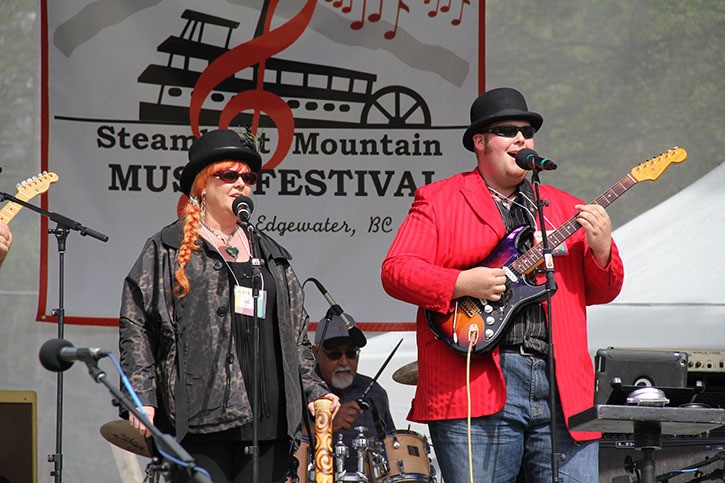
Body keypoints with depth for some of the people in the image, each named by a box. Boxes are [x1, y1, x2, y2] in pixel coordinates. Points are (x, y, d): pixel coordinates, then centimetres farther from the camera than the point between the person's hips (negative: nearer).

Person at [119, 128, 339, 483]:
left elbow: (296, 333, 24)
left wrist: (312, 389, 11)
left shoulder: (271, 256, 22)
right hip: (199, 418, -5)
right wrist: (141, 396, -8)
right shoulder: (168, 249, 6)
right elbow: (135, 326, 1)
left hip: (268, 420, 5)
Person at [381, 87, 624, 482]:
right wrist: (463, 284, -14)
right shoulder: (438, 200, 9)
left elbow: (602, 291, 20)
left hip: (564, 387, 4)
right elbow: (396, 271, -1)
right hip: (476, 385, -4)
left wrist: (601, 249, -1)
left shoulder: (562, 207, 22)